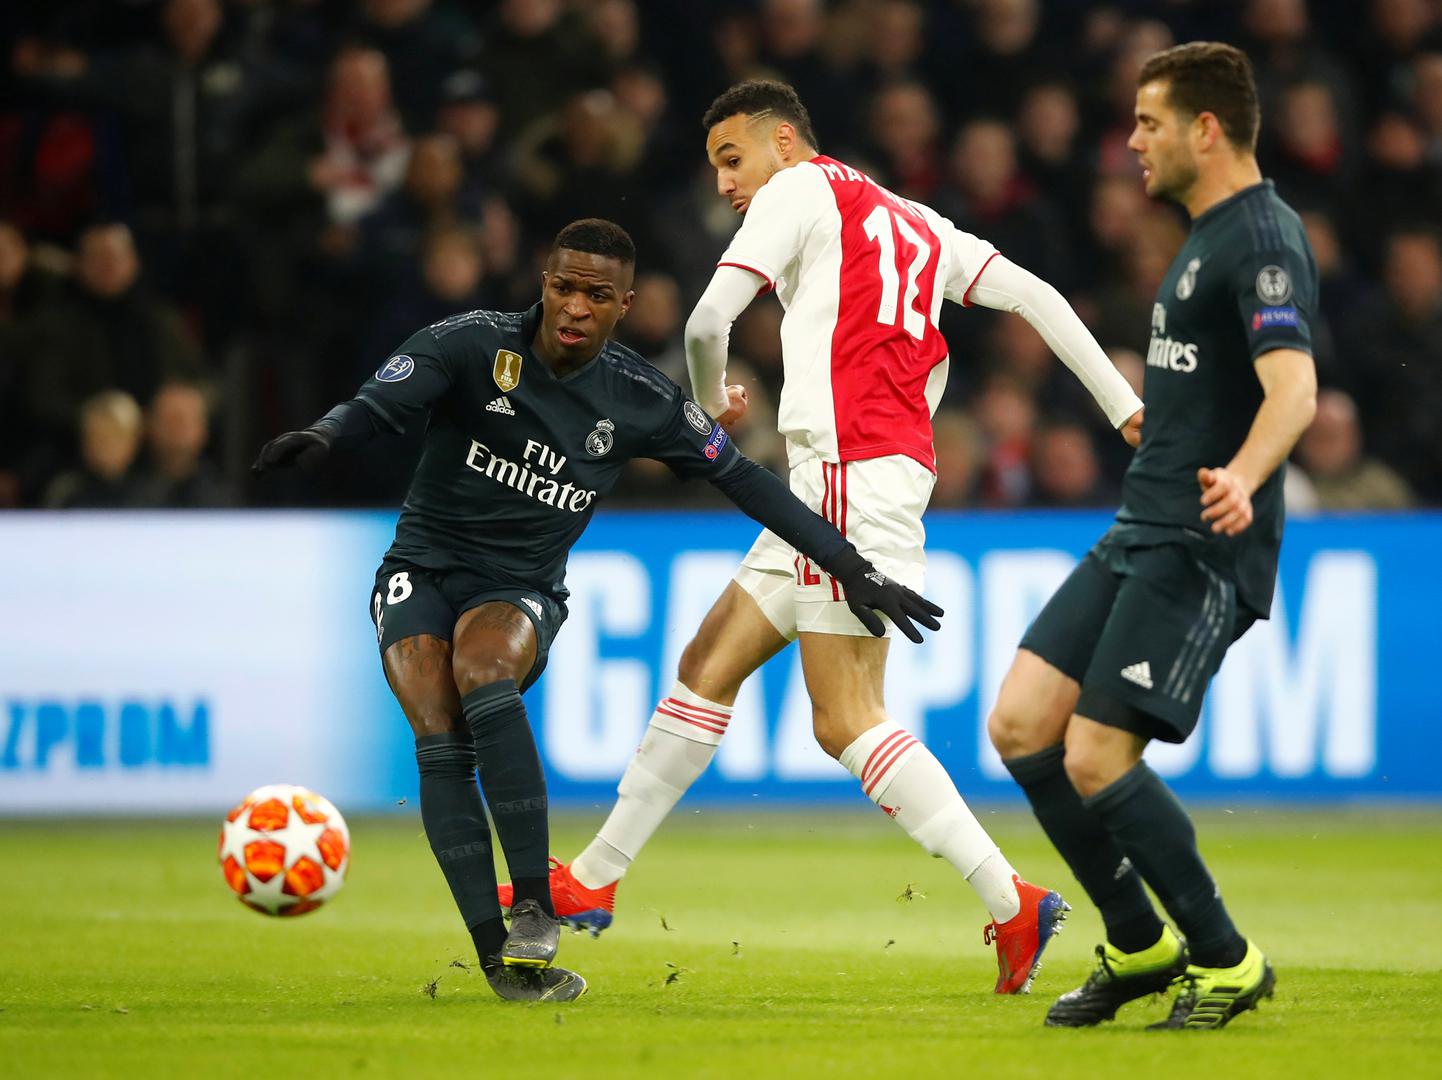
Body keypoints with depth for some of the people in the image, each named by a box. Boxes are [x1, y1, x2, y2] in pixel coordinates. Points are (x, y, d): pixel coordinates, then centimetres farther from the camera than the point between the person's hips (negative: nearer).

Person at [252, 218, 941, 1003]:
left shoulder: (639, 401, -3)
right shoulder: (473, 344, -10)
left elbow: (745, 481, 5)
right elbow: (380, 405, -23)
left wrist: (854, 570, 5)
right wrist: (321, 436, -48)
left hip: (522, 592, 0)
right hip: (423, 572, 0)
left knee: (482, 672, -34)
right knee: (439, 739, -25)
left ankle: (534, 909, -31)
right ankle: (497, 956, -25)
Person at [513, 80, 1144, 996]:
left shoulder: (800, 189, 1)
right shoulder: (916, 224, 24)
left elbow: (710, 319, -6)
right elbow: (1036, 297, 17)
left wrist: (714, 402, 15)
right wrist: (1128, 408, 14)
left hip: (849, 466, -9)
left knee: (848, 720, -12)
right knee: (709, 663, 12)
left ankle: (1014, 903, -17)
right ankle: (594, 880, 18)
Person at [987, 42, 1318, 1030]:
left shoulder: (1262, 238, -14)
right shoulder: (1210, 238, 17)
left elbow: (1294, 389, -29)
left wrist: (1241, 477, -47)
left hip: (1201, 550, -10)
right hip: (1139, 537, 10)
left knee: (1095, 758, -16)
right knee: (1020, 726, 2)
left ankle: (1225, 960, 1)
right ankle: (1139, 945, 14)